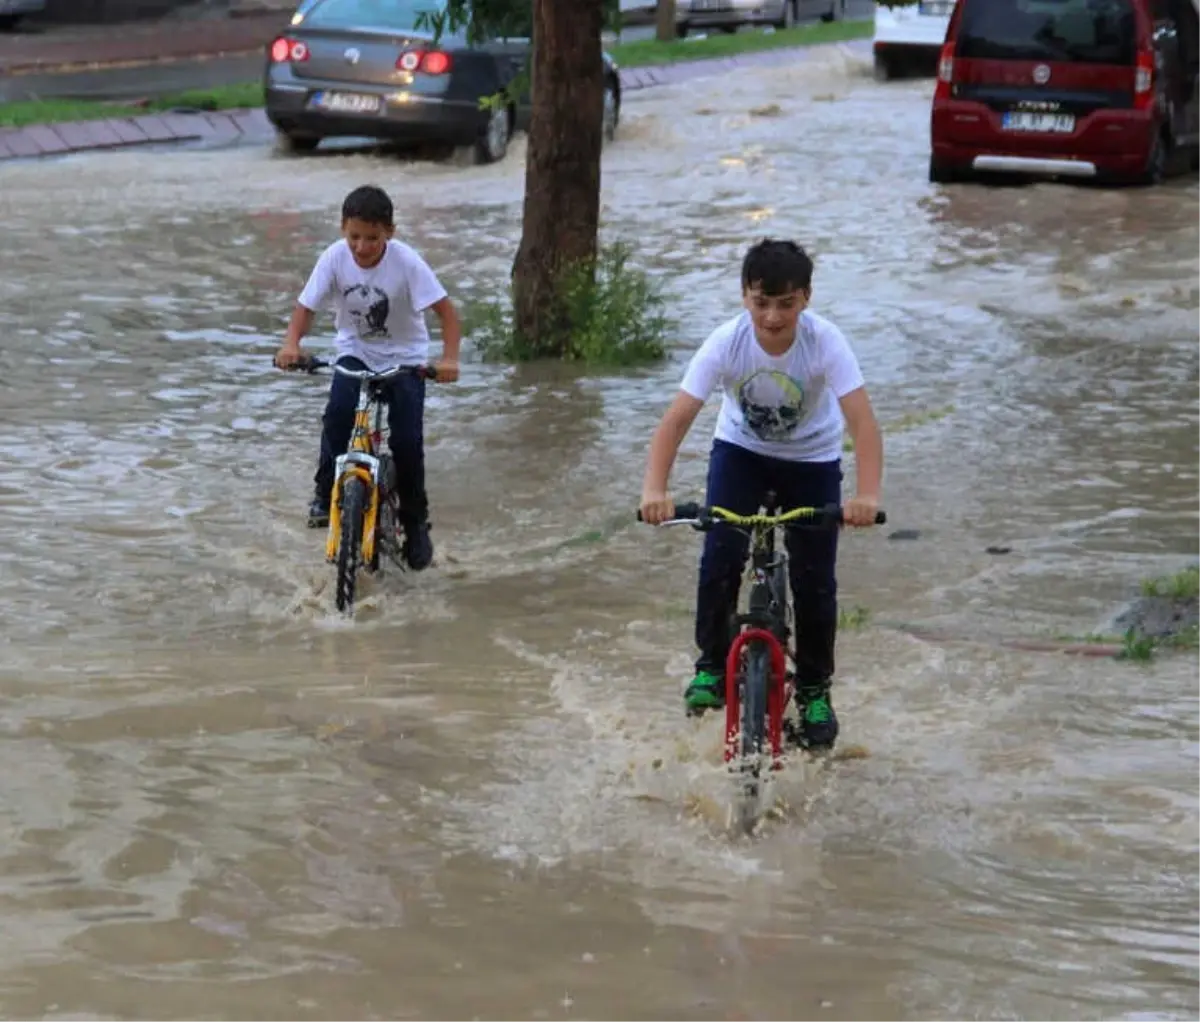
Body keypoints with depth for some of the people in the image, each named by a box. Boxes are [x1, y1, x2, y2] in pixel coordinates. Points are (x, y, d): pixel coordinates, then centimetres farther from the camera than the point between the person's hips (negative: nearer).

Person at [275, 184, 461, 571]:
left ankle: (415, 523, 9)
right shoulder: (335, 258, -18)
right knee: (336, 417, -25)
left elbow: (446, 310, -24)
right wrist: (291, 344, -33)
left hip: (404, 358, -2)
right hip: (355, 353, 2)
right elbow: (306, 306, -12)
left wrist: (449, 357, -40)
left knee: (407, 440, -10)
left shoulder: (406, 262, -25)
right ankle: (325, 494, -7)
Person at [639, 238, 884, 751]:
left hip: (811, 458, -1)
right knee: (720, 558, -15)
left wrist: (866, 494, -53)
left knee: (814, 579, -4)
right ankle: (713, 666, 8)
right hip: (740, 449, 1)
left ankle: (814, 689, 16)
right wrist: (654, 489, -47)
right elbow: (677, 418, -32)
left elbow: (862, 421, -38)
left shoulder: (824, 342, -31)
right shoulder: (726, 342, -28)